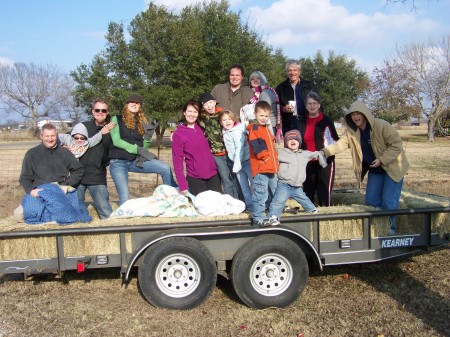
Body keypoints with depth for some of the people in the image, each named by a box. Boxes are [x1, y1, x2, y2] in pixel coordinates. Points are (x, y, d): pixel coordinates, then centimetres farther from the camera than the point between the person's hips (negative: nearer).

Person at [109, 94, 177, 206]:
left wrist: (148, 134, -10)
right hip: (118, 162, -3)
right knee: (125, 199, -11)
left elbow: (143, 147, 8)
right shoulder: (117, 119, 2)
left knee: (165, 168, -14)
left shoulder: (141, 123, 12)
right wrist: (137, 149, -19)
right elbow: (116, 141, -12)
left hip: (135, 160, 4)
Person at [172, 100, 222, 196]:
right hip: (195, 178, -4)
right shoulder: (178, 134, -6)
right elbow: (177, 162, -8)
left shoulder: (201, 127, 7)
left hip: (213, 175, 5)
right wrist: (183, 186, -12)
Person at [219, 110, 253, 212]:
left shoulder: (237, 131, -12)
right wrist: (235, 165, 10)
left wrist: (236, 165, -20)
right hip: (237, 163, 8)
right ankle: (250, 206, 21)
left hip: (246, 161, -8)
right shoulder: (225, 133, 11)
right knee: (244, 187, 12)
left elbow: (240, 148, -18)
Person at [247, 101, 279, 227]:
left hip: (271, 167, 10)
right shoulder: (254, 128, -9)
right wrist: (267, 157, -19)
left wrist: (275, 158, 14)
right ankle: (258, 218, -6)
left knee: (274, 191, 20)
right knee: (261, 193, -10)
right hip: (260, 167, -10)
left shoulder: (266, 129, 21)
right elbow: (257, 146, -19)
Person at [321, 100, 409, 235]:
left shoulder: (381, 126, -22)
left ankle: (391, 228, 14)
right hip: (375, 170, 6)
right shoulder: (351, 132, -4)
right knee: (371, 201, 5)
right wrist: (324, 151, -25)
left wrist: (382, 159, -25)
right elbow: (340, 145, -10)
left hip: (392, 167, -6)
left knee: (388, 202, -9)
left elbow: (396, 144, -20)